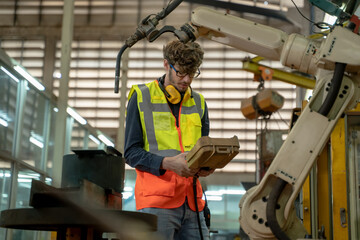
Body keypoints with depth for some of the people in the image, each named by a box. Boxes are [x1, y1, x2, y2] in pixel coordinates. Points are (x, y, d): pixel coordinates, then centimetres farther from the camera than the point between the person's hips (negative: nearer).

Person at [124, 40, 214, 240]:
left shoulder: (199, 102, 16)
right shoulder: (142, 97, 3)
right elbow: (131, 152, -2)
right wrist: (167, 163, -18)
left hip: (192, 201, 5)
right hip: (157, 200, -4)